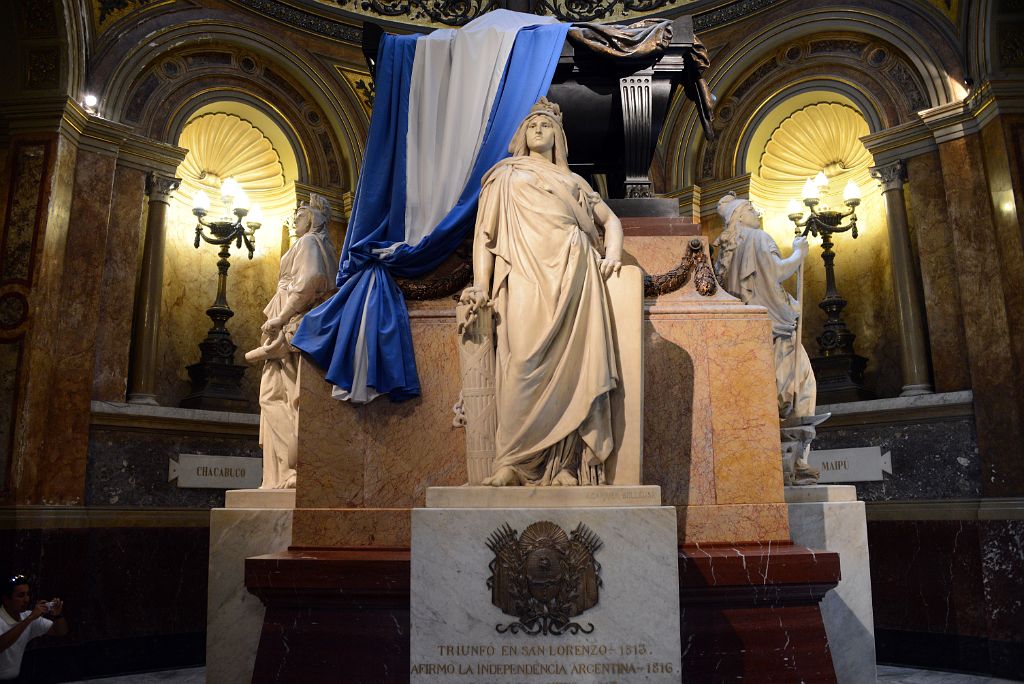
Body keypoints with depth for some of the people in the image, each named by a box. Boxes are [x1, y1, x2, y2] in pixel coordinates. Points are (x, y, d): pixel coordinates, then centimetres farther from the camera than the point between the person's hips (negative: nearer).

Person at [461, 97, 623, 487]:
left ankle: (568, 464, -9)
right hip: (528, 274, -2)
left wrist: (613, 255, 4)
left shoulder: (574, 180, 30)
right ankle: (511, 461, -17)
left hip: (576, 276, 3)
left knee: (575, 362, -10)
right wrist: (481, 284, -3)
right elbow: (486, 232, 13)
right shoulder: (506, 175, 23)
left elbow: (611, 221, 27)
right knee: (526, 361, -19)